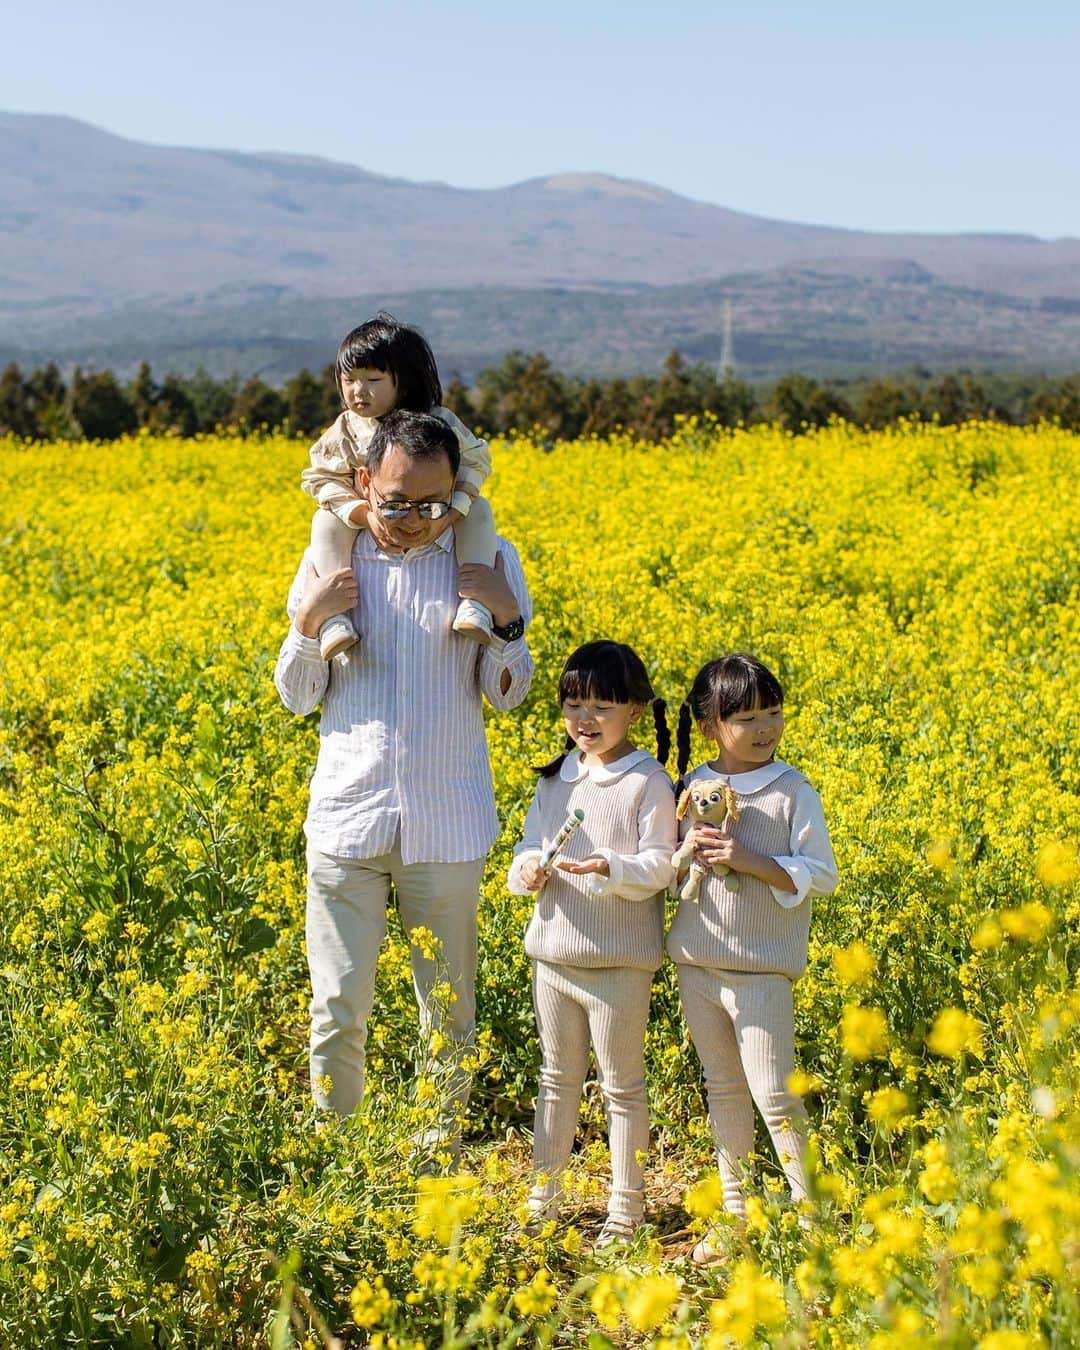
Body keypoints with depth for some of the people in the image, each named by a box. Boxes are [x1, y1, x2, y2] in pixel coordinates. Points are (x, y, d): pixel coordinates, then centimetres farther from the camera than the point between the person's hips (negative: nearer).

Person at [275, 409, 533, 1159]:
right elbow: (298, 696, 7)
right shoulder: (329, 561, 2)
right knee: (338, 1008, 2)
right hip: (347, 814, 1)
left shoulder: (489, 563, -1)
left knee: (448, 1010, 10)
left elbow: (508, 695, 3)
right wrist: (309, 623, -11)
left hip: (447, 823, 0)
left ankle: (441, 1147, 26)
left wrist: (506, 620, -14)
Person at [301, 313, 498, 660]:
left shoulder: (438, 423, -11)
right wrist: (365, 515, -27)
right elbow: (324, 479, -11)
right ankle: (334, 616, -34)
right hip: (365, 523, 0)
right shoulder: (344, 432, -9)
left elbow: (474, 461, -8)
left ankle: (475, 601, -30)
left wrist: (453, 511, -24)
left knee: (479, 511, -22)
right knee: (325, 523, -25)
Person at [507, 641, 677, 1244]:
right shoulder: (556, 778, 7)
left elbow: (659, 866, -14)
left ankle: (626, 1210, 17)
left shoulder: (648, 782, -10)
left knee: (622, 1088, 6)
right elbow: (530, 844, 10)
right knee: (557, 1080, 17)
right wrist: (527, 868, -13)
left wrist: (610, 868, -31)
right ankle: (543, 1200, 27)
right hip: (554, 952, 6)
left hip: (620, 962, -6)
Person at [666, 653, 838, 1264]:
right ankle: (734, 1213, 24)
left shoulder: (794, 792, -8)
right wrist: (688, 849, -10)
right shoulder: (695, 785, 4)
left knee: (773, 1095, -6)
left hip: (762, 971, -5)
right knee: (723, 1090, 14)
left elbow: (822, 877, -10)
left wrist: (751, 861, -20)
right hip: (697, 964, 5)